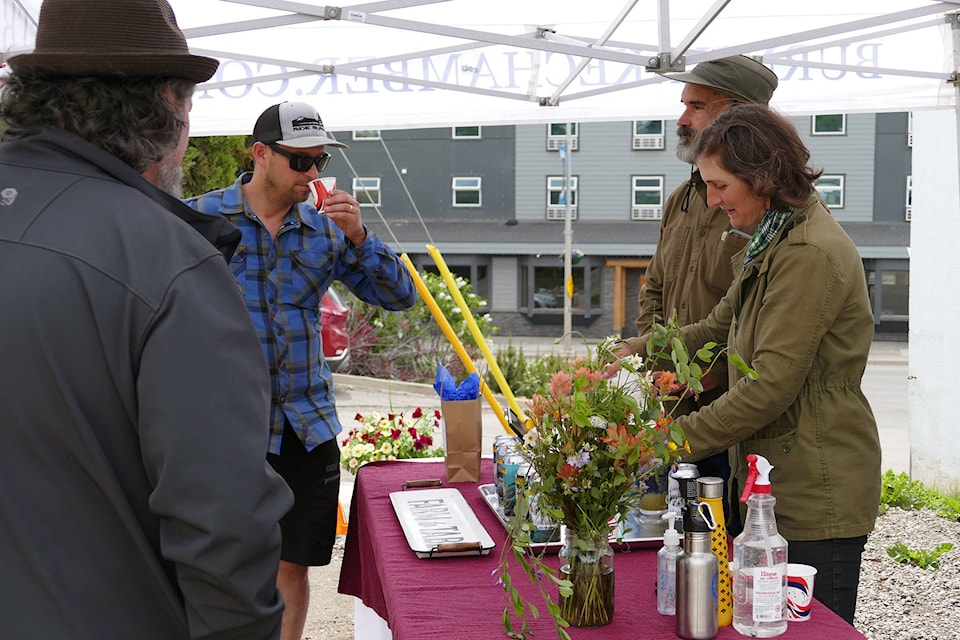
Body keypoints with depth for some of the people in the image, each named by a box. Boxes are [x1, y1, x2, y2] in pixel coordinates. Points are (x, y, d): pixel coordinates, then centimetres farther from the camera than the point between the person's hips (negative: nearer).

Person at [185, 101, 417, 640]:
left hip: (308, 426, 3)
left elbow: (400, 297, 5)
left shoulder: (324, 229, 8)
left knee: (293, 564, 11)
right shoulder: (200, 218, -2)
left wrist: (358, 236, -10)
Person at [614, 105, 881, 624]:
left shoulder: (810, 254, -20)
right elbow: (719, 326, 19)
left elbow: (772, 383, -24)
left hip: (818, 496, -10)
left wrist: (679, 438, -21)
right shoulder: (773, 241, 14)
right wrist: (634, 352, 6)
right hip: (778, 481, 10)